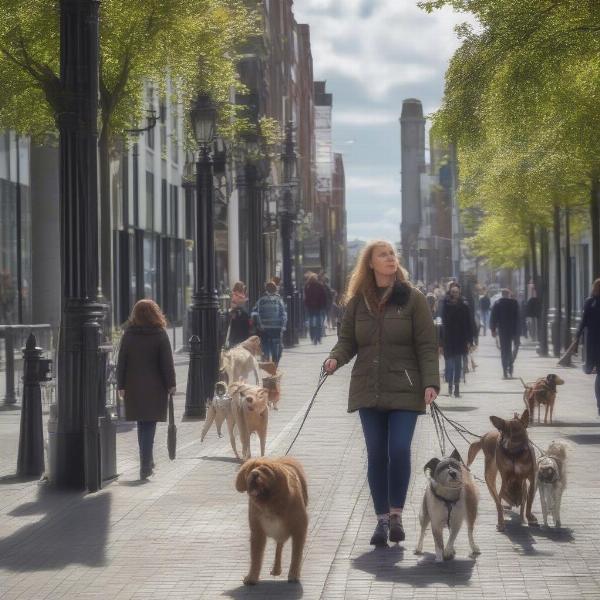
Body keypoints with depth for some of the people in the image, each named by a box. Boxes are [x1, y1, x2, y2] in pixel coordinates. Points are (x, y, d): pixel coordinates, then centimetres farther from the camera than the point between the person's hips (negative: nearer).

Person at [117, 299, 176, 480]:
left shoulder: (128, 335, 1)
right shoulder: (160, 335, -6)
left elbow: (121, 362, 2)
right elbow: (167, 362, -6)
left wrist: (121, 386, 6)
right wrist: (171, 384, 0)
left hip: (134, 388, 3)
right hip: (155, 388, -3)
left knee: (142, 425, 17)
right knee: (149, 426, -1)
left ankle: (147, 463, 25)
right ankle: (145, 466, -7)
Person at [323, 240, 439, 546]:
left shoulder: (412, 299, 0)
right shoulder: (357, 301, 7)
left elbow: (426, 345, -3)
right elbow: (347, 339, 12)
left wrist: (430, 382, -13)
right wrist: (336, 358, -10)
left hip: (404, 389, -2)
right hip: (368, 390, 3)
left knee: (399, 450, -12)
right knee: (376, 454, 3)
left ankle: (396, 514, 5)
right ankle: (382, 518, 12)